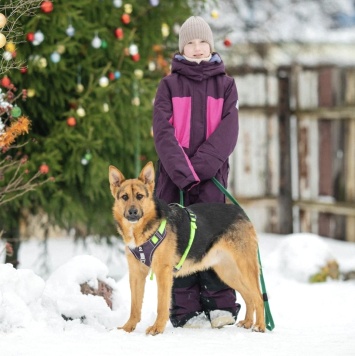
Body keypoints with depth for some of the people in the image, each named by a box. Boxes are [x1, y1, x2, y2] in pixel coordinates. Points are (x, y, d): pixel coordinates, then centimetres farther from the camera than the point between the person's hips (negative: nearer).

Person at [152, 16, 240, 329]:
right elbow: (163, 130, -3)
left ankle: (221, 305, -5)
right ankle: (186, 309, -1)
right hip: (174, 174, 0)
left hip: (211, 173, 0)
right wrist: (183, 169, -17)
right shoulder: (169, 85, 9)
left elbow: (227, 130, -1)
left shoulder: (225, 85, 11)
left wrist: (201, 165, -15)